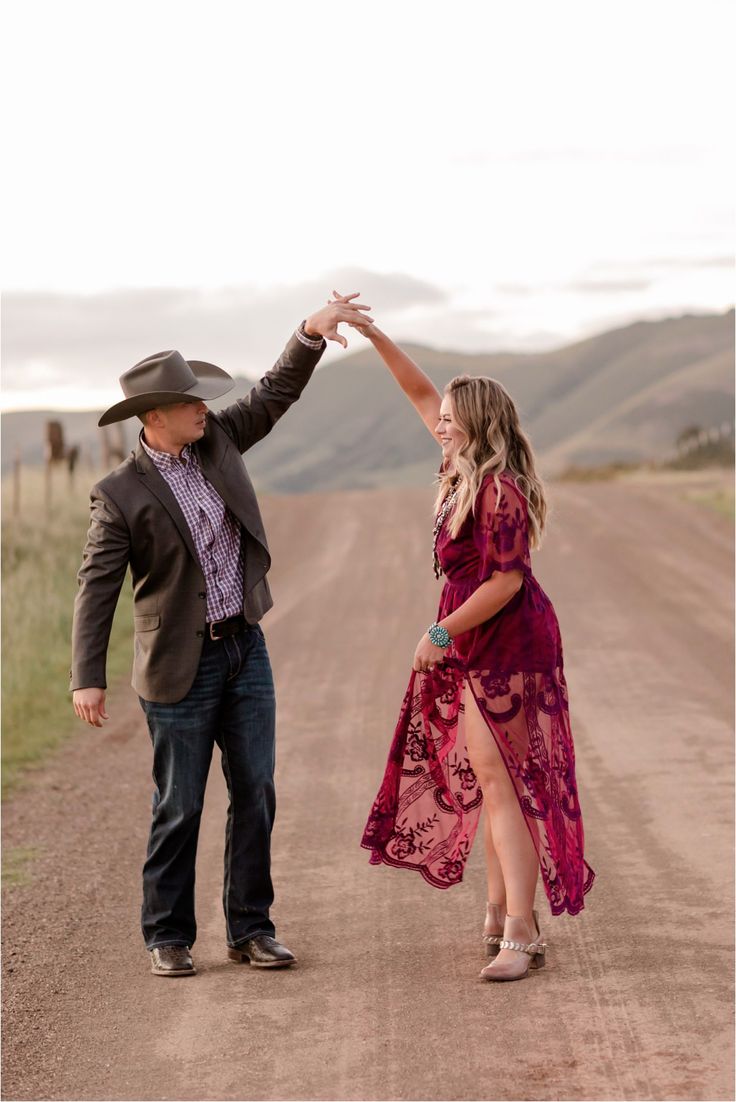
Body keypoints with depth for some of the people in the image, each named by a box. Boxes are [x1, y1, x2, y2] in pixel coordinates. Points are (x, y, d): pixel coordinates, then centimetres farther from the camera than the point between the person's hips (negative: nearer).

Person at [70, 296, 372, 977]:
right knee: (180, 806, 2)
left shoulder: (216, 440, 3)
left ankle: (250, 929, 16)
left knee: (255, 793, 6)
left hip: (245, 648, 5)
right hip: (181, 666, -5)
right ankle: (168, 936, 15)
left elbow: (275, 394, 8)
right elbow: (97, 587, -14)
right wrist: (88, 679, -20)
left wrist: (311, 332, -9)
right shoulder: (121, 495, -12)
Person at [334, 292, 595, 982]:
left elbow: (506, 579, -25)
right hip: (479, 646, 10)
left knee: (499, 781, -12)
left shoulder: (498, 489, -21)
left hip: (501, 644, -10)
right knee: (487, 778, 16)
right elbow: (421, 395, 17)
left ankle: (520, 933, -12)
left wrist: (442, 633, -19)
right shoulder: (468, 469, 6)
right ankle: (500, 912, 26)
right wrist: (372, 335, 16)